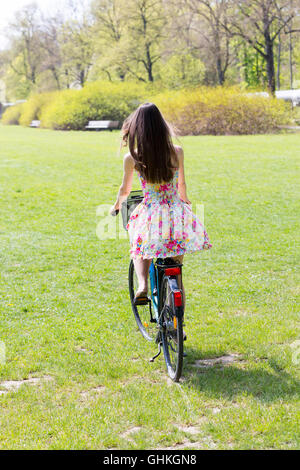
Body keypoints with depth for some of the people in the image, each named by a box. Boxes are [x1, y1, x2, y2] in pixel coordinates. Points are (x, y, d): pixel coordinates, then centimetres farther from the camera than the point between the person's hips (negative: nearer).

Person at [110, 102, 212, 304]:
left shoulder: (132, 158, -5)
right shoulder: (177, 152, -1)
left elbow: (125, 190, 10)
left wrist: (117, 205, 32)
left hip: (150, 215, 0)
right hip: (176, 211, 0)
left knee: (140, 245, 26)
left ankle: (143, 284, 2)